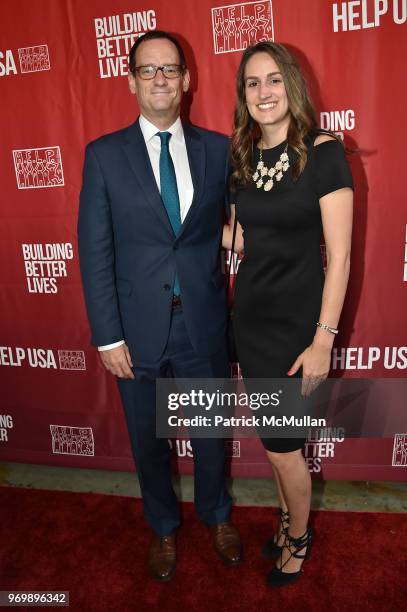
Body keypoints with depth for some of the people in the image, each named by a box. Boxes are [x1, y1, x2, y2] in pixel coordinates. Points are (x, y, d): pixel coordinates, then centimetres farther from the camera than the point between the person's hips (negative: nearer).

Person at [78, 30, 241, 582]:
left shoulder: (218, 149, 2)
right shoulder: (103, 154, -3)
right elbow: (94, 251, -6)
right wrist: (108, 336, -8)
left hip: (204, 324, 1)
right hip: (139, 329, 0)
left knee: (211, 432, 19)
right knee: (149, 440, 18)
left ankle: (216, 515, 49)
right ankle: (164, 527, 47)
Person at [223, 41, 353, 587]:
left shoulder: (323, 152, -11)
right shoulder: (244, 158, 7)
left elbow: (339, 255, -14)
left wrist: (323, 340, -16)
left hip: (297, 321, -5)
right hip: (251, 317, 5)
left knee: (282, 446, 7)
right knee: (276, 439, 19)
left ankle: (299, 537, 38)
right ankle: (288, 517, 45)